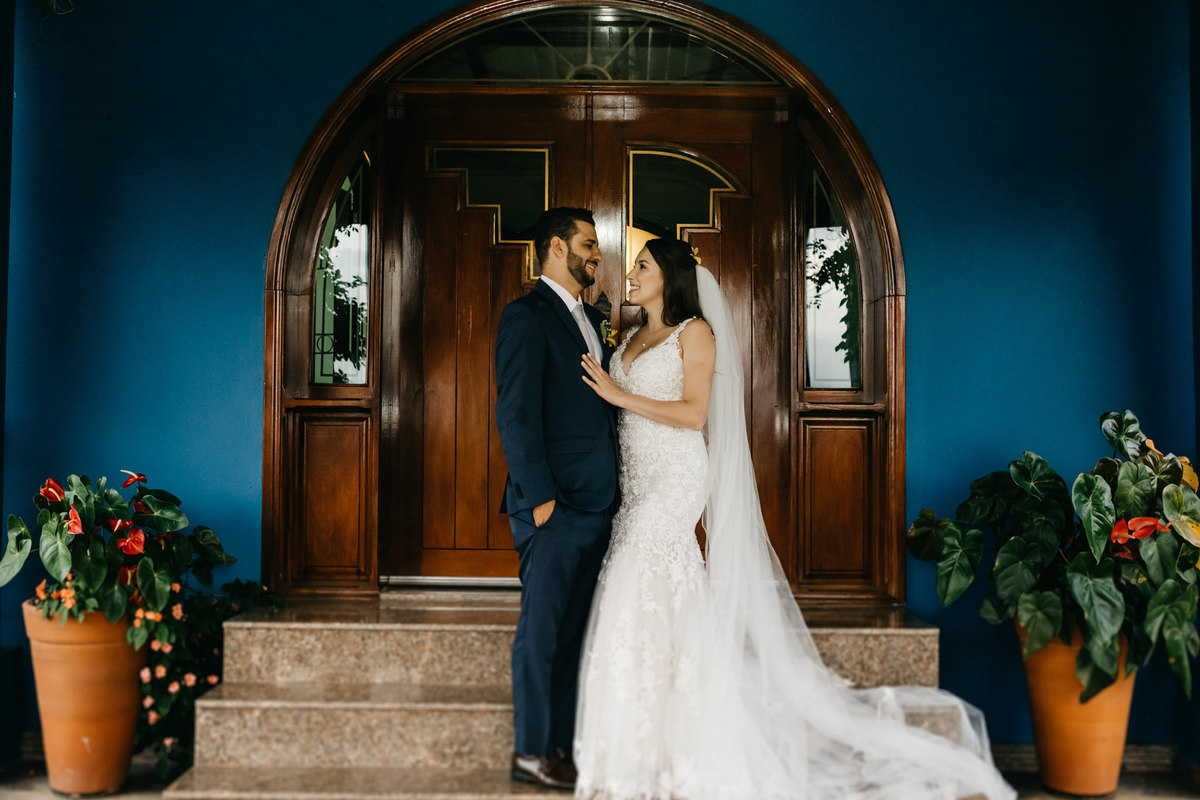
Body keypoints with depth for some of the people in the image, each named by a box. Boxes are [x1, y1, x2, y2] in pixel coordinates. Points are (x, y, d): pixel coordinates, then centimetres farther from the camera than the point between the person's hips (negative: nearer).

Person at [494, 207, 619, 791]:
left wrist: (613, 490, 12)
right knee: (543, 629, 1)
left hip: (596, 504, 8)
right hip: (554, 504, -8)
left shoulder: (590, 320, 18)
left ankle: (563, 742, 23)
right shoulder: (526, 316, -7)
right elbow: (516, 413, -14)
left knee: (574, 629, 13)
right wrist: (540, 496, -18)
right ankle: (531, 752, 12)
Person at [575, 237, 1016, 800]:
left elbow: (692, 413, -14)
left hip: (674, 479, -7)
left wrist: (620, 395, -14)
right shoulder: (634, 337, 18)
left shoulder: (694, 331, -5)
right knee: (656, 604, 8)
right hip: (634, 479, 7)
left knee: (640, 592, -12)